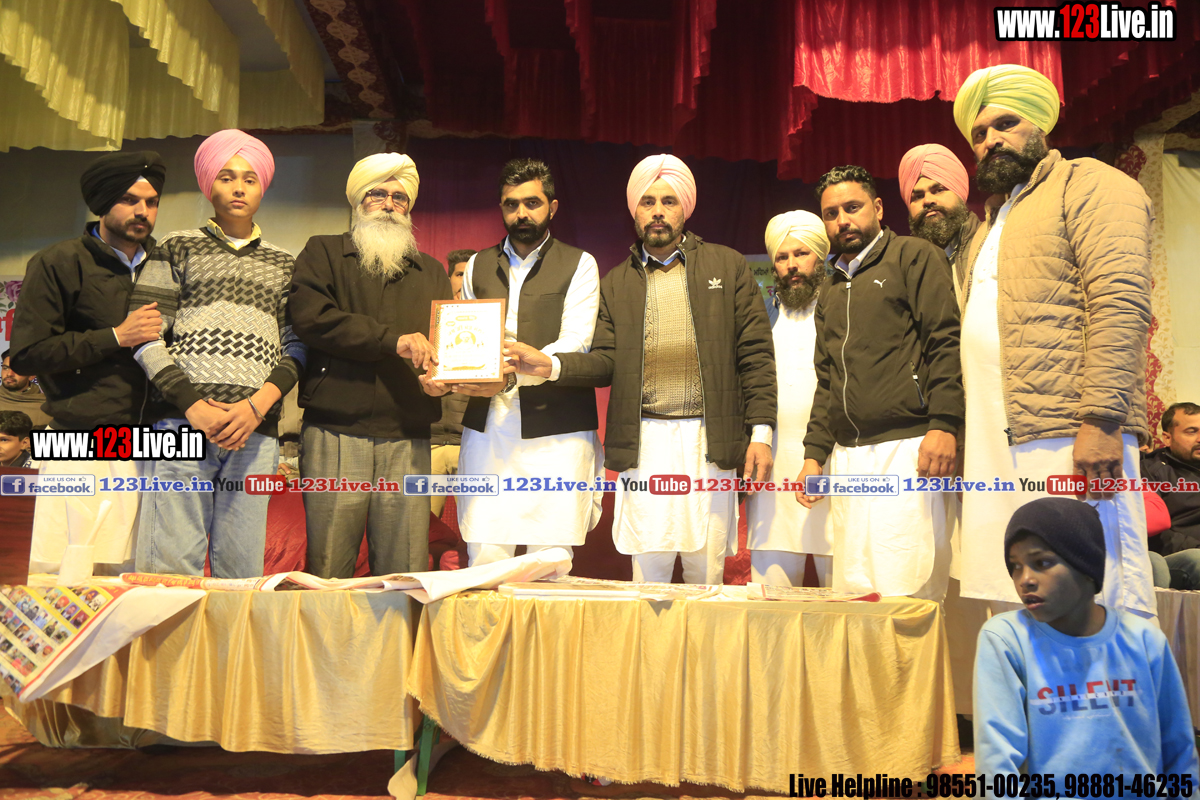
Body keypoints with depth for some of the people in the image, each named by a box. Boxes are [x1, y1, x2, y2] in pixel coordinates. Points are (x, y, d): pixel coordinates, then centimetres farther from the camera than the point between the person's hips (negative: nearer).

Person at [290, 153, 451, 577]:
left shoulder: (431, 272, 23)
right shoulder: (323, 252, 13)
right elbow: (309, 316, -5)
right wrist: (393, 341, -12)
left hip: (407, 440, 3)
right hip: (335, 434, -2)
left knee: (406, 576, 1)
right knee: (328, 576, 0)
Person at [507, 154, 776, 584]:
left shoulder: (728, 267, 10)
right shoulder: (616, 283, 15)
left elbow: (756, 354, 6)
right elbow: (605, 361, 7)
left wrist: (760, 433, -2)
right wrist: (552, 365, -12)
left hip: (710, 441, 0)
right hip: (643, 442, 1)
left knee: (707, 569, 4)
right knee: (648, 565, 0)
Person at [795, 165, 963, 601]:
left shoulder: (913, 256, 5)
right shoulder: (830, 289, 24)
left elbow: (945, 341, -5)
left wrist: (943, 424, -16)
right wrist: (815, 453, 16)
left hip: (905, 447, -6)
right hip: (847, 457, 6)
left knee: (905, 591, -11)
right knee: (853, 590, 4)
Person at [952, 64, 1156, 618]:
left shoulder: (1087, 184, 3)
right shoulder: (991, 224, 28)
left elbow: (1120, 304, -11)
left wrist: (1101, 419, -21)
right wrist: (959, 433, 17)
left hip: (1064, 440, -8)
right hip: (996, 447, 8)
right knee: (1010, 614, 6)